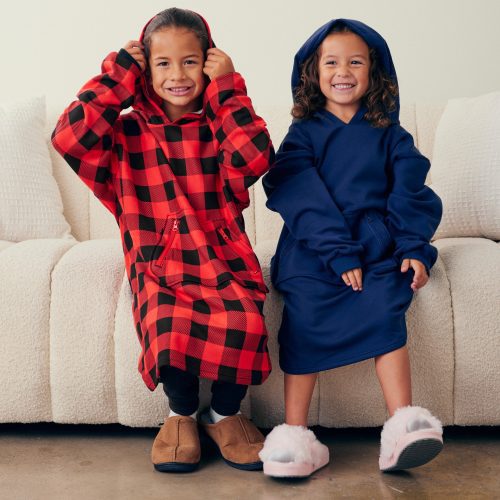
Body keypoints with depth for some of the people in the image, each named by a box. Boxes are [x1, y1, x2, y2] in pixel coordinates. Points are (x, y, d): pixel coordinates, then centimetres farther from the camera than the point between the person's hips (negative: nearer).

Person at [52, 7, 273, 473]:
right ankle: (182, 413, 5)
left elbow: (255, 158, -12)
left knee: (245, 325, -29)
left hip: (224, 260, 1)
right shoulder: (126, 132, 9)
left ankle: (224, 413, 5)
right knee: (169, 329, -31)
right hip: (159, 268, 0)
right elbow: (69, 136, -10)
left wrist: (227, 86, -6)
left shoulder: (220, 127, 10)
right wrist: (117, 73, -3)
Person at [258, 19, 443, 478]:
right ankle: (295, 434, -23)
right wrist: (339, 253, -15)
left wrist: (413, 248, -7)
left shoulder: (389, 135, 17)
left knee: (384, 311, -25)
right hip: (313, 248, -1)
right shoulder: (303, 134, 11)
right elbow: (305, 200, -3)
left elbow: (409, 192, 9)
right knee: (304, 315, -23)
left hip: (378, 247, 1)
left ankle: (402, 427, -31)